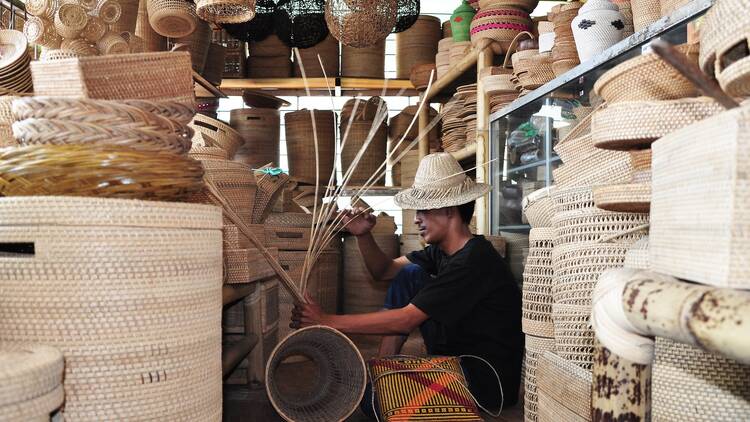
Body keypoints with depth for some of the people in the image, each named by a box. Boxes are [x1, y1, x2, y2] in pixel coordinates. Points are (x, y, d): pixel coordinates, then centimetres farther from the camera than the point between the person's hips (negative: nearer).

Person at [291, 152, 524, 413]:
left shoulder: (474, 260, -24)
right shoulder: (441, 252, 3)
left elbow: (405, 320, -26)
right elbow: (384, 271, 12)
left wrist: (328, 321, -24)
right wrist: (363, 235, -8)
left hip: (486, 382, -8)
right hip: (454, 361, 9)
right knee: (409, 274, -1)